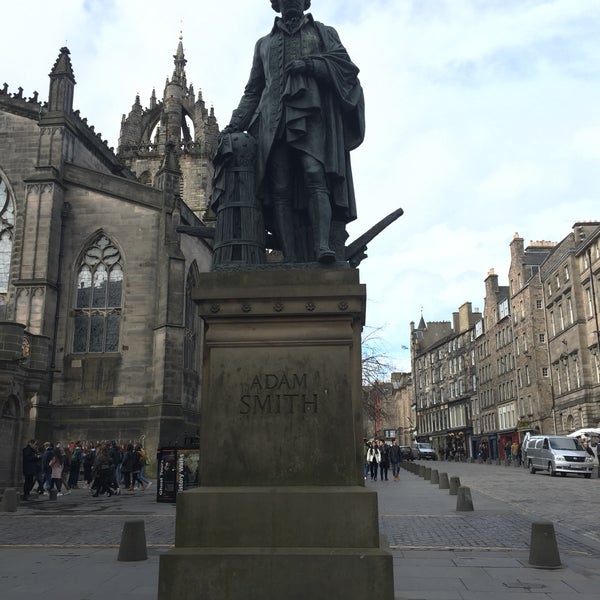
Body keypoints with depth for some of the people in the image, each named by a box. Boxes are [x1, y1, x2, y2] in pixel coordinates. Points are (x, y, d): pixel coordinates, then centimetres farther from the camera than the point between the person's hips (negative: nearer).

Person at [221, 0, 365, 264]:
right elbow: (252, 91, 27)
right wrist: (234, 125, 15)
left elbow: (345, 65, 9)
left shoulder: (324, 32, 26)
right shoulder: (264, 43, 31)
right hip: (275, 121, 2)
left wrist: (309, 64, -5)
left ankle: (323, 245, -36)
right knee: (280, 190, -13)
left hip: (312, 115, -2)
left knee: (315, 175, -24)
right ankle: (291, 260, -20)